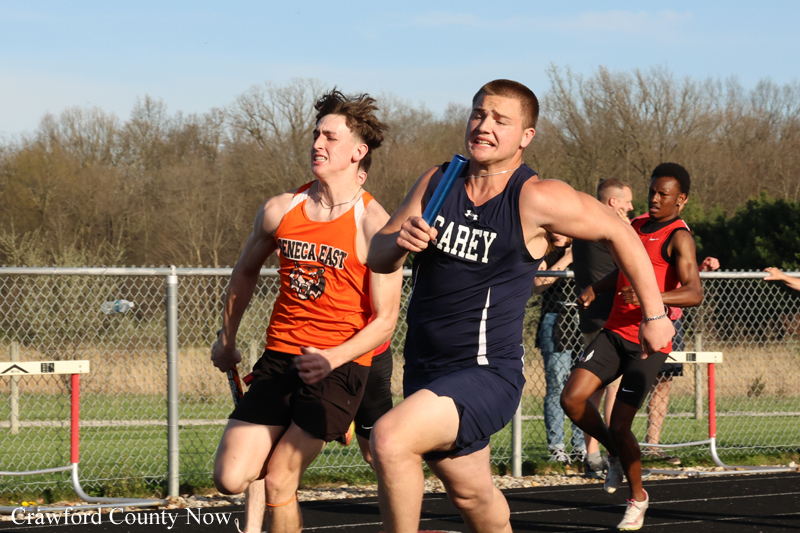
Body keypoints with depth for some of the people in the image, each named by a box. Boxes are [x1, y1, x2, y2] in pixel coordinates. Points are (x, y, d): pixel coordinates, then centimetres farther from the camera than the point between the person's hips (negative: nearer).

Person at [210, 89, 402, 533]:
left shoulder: (374, 225, -10)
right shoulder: (280, 210, 4)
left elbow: (384, 320, -10)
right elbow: (245, 272, 24)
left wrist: (332, 358, -25)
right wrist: (227, 340, 32)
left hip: (339, 366, -4)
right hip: (279, 358, 4)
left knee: (279, 482, -12)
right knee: (230, 478, -9)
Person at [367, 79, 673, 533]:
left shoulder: (535, 198, -14)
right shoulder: (437, 183, 3)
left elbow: (619, 235, -2)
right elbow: (378, 259, 7)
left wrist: (655, 317, 5)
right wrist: (399, 241, -17)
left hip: (488, 374, -6)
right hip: (425, 371, 6)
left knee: (391, 439, -28)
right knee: (473, 495, 19)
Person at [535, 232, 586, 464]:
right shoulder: (543, 255, 7)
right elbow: (540, 284, -8)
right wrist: (566, 260, -9)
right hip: (555, 322, -3)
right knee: (555, 387, -4)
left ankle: (581, 447, 5)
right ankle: (556, 447, -1)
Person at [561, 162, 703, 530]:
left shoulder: (678, 238, -11)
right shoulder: (636, 226, 13)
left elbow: (694, 293, -24)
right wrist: (595, 289, 12)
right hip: (615, 333, 7)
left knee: (619, 425, -8)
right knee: (572, 398, -10)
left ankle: (637, 497, 16)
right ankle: (616, 453, 17)